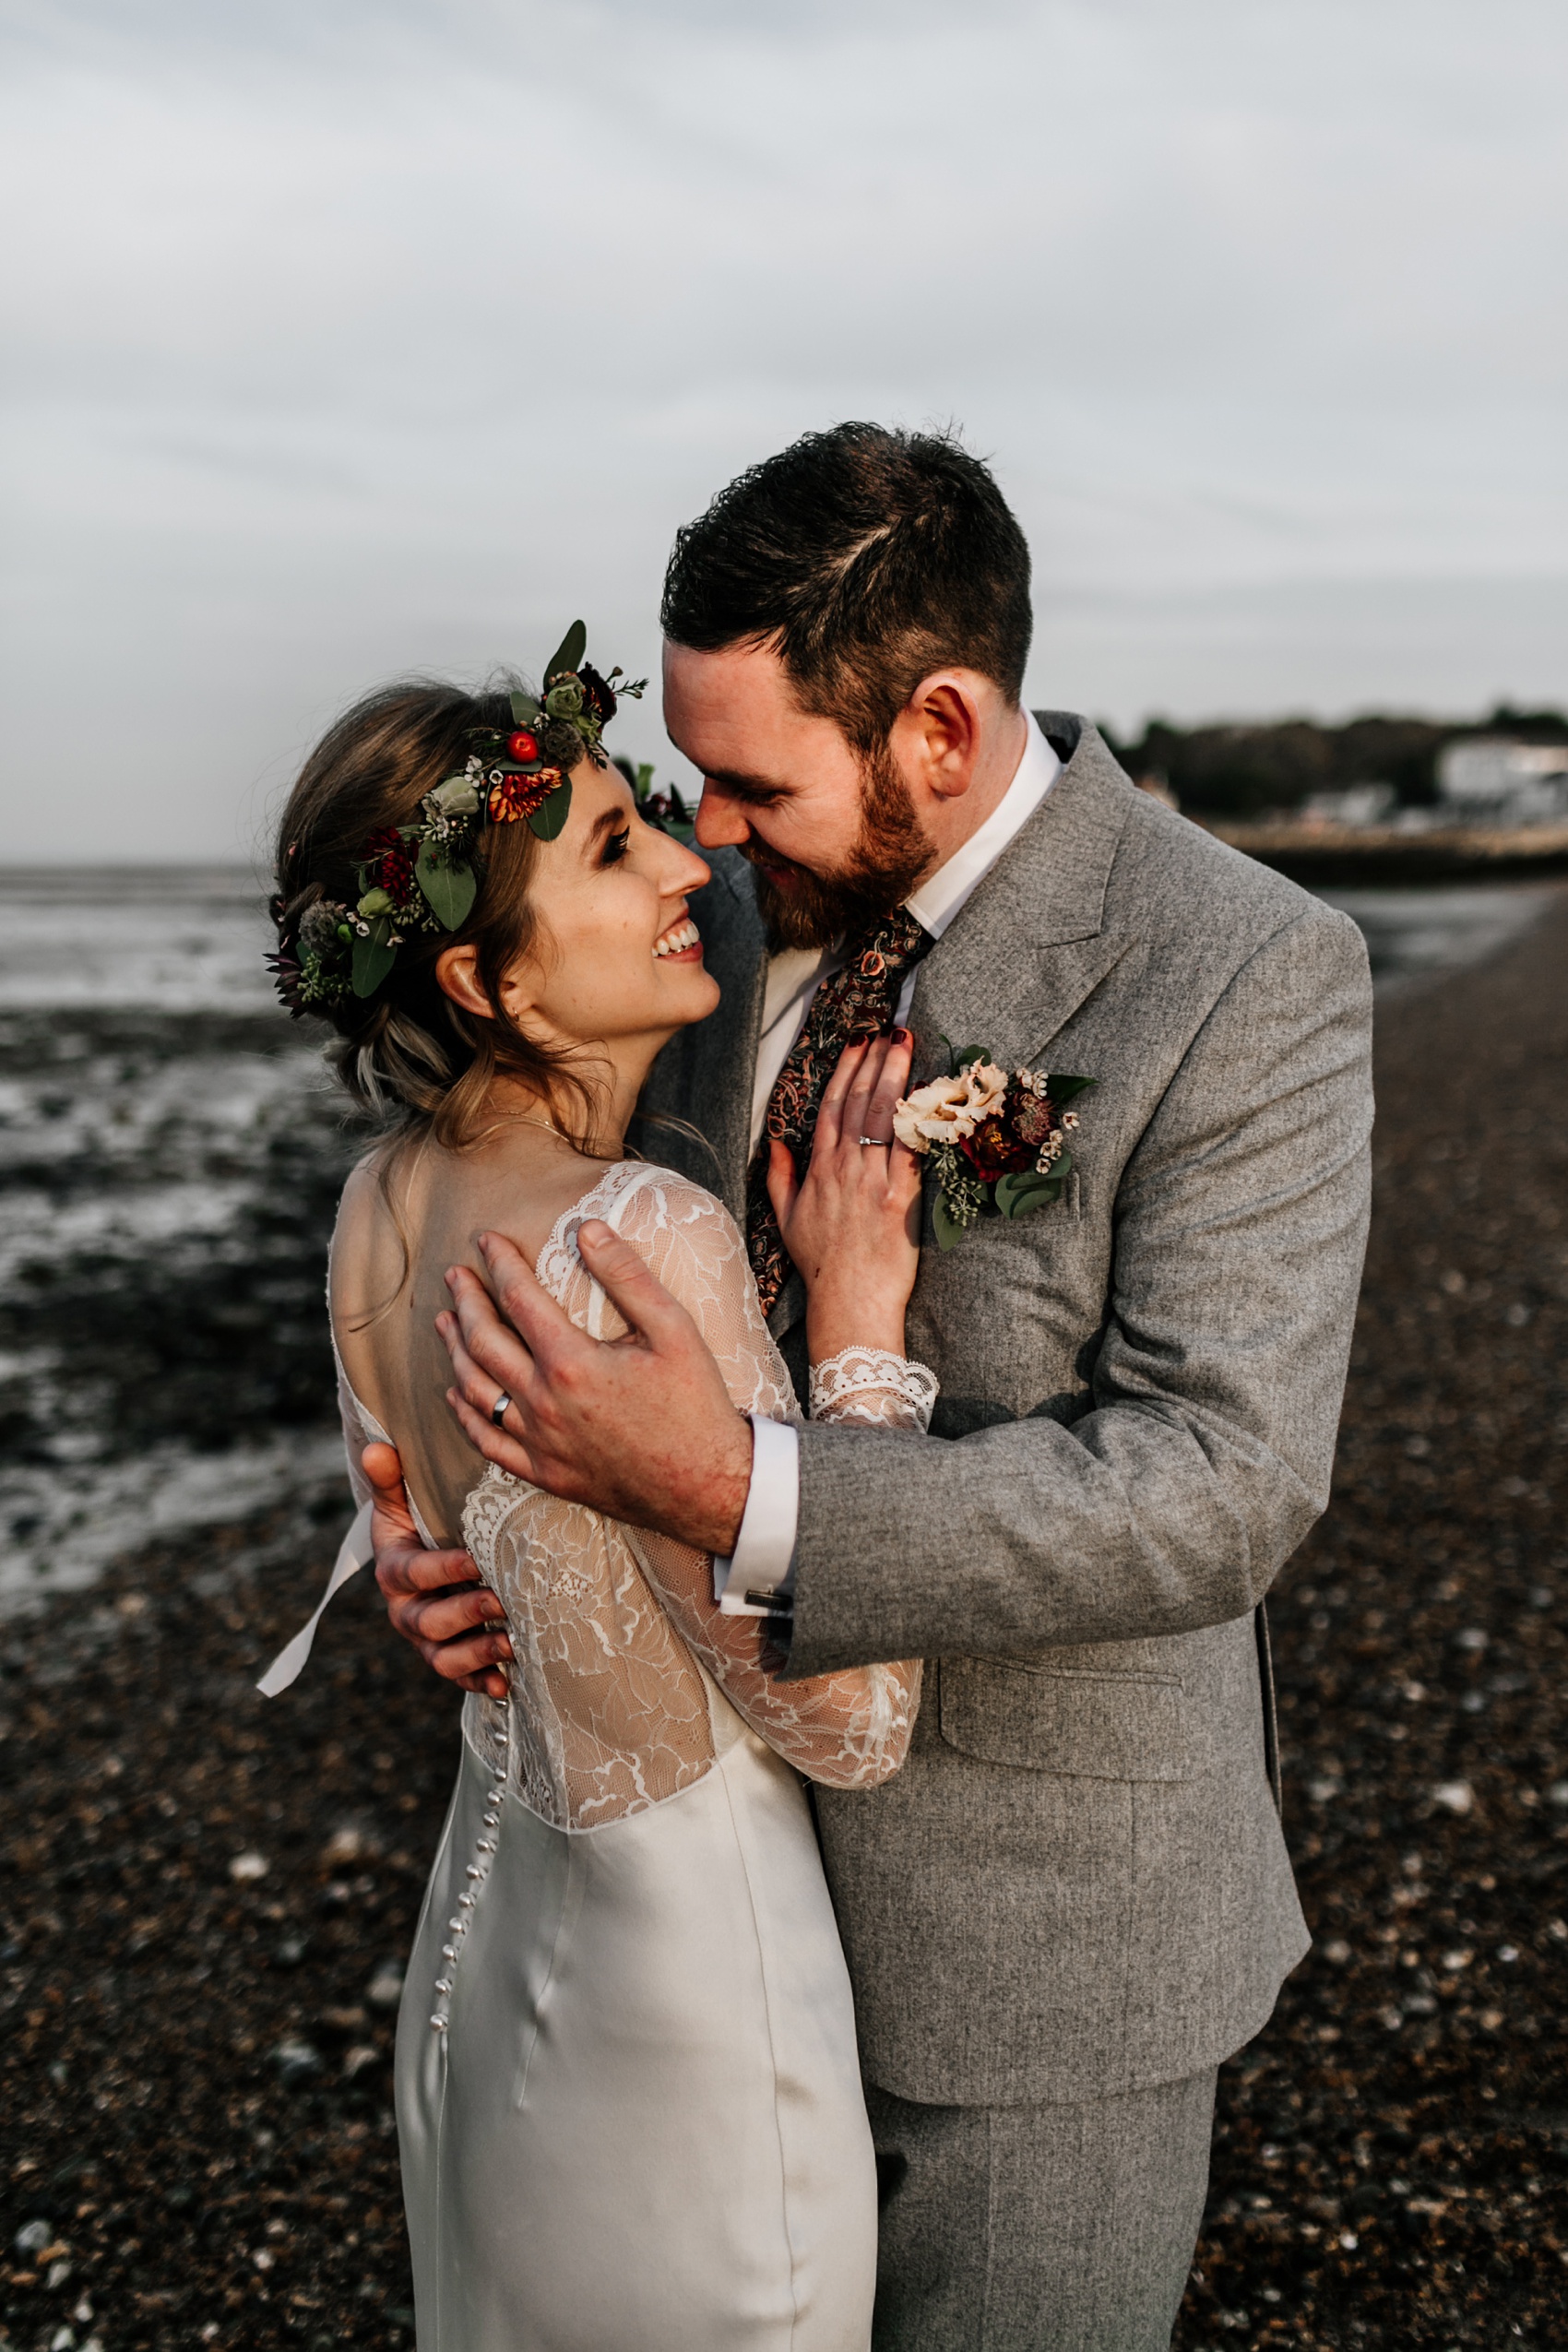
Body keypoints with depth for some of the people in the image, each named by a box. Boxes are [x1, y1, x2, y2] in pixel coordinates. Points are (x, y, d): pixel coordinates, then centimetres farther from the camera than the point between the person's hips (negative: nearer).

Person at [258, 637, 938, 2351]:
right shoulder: (638, 1237, -30)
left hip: (489, 1908, 8)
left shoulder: (389, 1194, -4)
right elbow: (850, 1723, -23)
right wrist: (860, 1320, -21)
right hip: (690, 1974, -7)